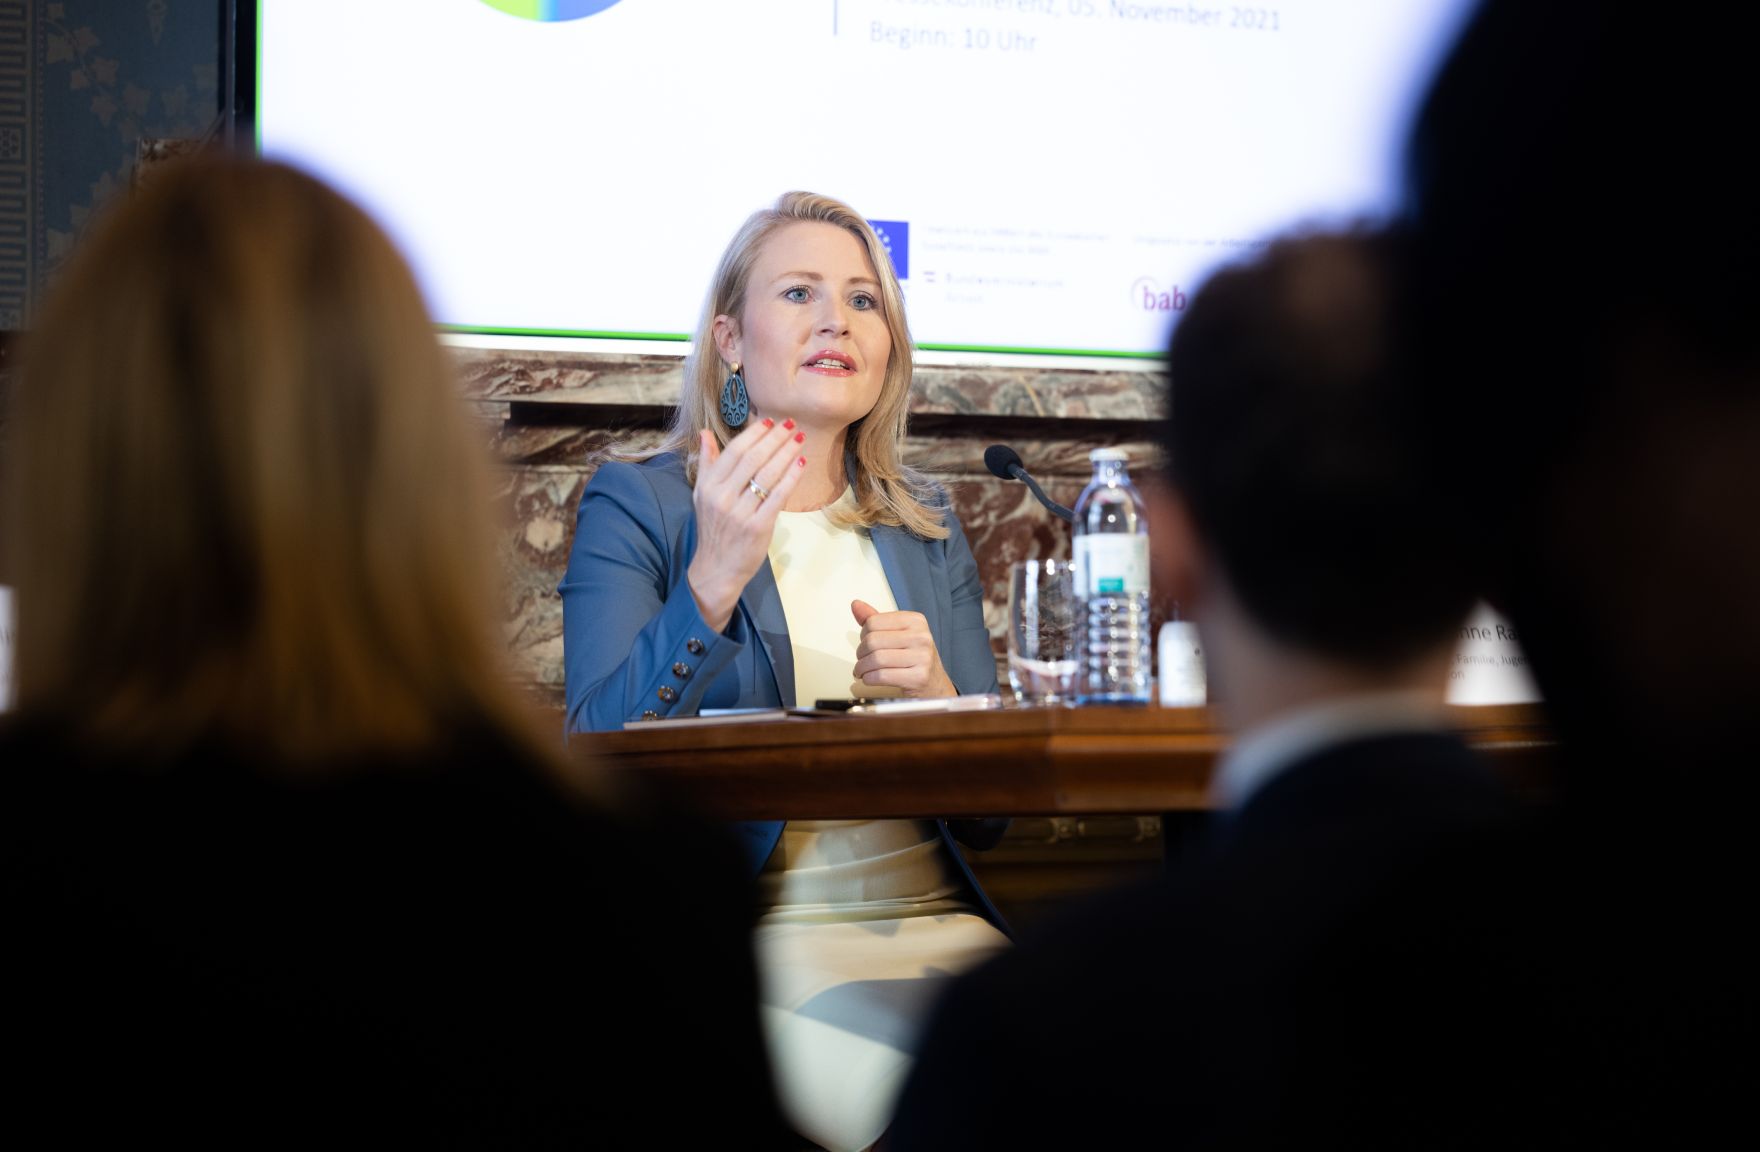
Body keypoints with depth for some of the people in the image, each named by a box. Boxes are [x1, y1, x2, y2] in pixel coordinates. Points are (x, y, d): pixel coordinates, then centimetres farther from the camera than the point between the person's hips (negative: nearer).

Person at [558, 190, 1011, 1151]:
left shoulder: (927, 529, 16)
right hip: (741, 941, -4)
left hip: (935, 925, 5)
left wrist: (934, 696, -8)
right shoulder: (635, 505, 3)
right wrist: (711, 582, -22)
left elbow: (988, 817, 14)